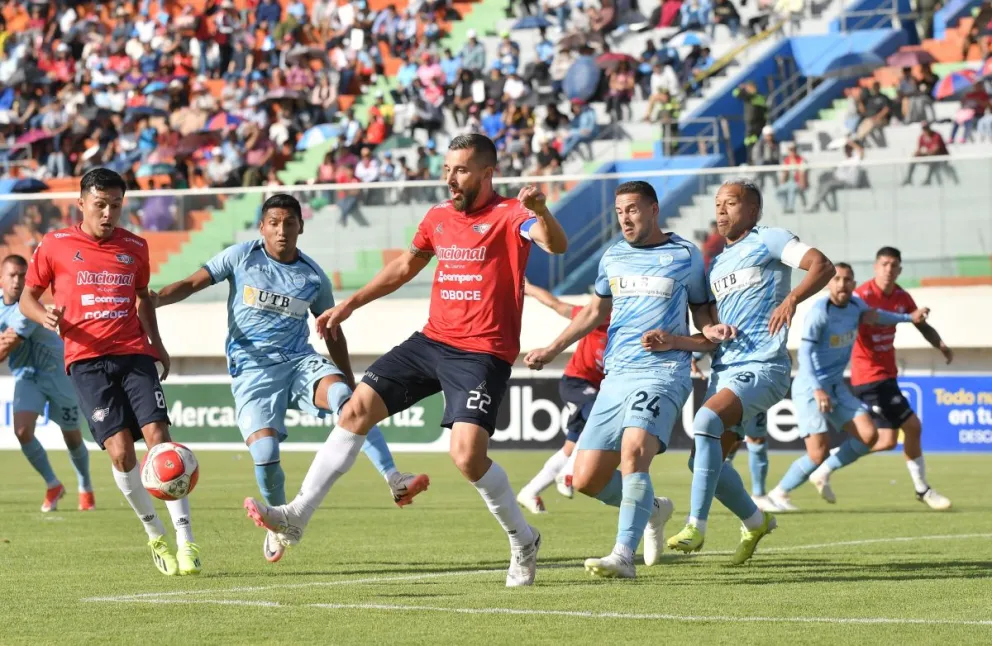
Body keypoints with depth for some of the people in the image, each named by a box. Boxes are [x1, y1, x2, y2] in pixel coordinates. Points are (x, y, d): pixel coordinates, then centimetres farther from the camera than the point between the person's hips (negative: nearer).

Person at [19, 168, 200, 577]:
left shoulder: (135, 247, 11)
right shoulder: (55, 245, 3)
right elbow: (27, 297, 10)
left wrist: (156, 342, 16)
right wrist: (46, 317, -12)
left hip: (134, 353, 2)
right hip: (86, 361, -2)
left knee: (158, 437, -14)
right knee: (120, 450, -12)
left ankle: (185, 541, -13)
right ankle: (155, 536, 7)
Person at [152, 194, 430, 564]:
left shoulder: (314, 277, 6)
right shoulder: (241, 256, 0)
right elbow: (190, 285, -1)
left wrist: (350, 382, 19)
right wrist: (149, 301, -19)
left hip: (299, 361, 1)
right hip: (252, 369, -1)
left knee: (345, 398, -30)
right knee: (264, 454, -18)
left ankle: (395, 482, -38)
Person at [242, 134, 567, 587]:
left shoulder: (509, 215, -10)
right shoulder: (438, 218, 11)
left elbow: (556, 245, -29)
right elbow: (405, 267, 27)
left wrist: (540, 212, -50)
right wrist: (350, 304, 26)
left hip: (483, 354, -7)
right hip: (432, 340, 7)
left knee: (468, 456, -19)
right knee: (356, 409, -1)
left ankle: (523, 541, 6)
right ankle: (297, 516, 4)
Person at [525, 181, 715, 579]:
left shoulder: (685, 256, 3)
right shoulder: (613, 258, 16)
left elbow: (708, 330, 7)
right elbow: (595, 312, 31)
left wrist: (674, 341, -12)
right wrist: (552, 349, 22)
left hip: (663, 372, -6)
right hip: (615, 377, 6)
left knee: (633, 451, -31)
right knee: (587, 480, -1)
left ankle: (624, 555, -33)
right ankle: (652, 509, 27)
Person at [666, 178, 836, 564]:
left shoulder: (768, 241, 1)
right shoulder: (717, 263, 23)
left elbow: (822, 265, -12)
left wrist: (792, 298, -29)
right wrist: (710, 331, -2)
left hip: (761, 367, -8)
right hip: (724, 369, 8)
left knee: (707, 420, -31)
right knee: (703, 462, 4)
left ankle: (696, 525, -29)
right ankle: (755, 522, 28)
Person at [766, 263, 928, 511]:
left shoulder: (855, 304, 3)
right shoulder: (819, 312, -20)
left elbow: (874, 315, 28)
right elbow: (805, 353, -26)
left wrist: (909, 318, 25)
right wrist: (817, 389, -37)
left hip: (836, 386, 7)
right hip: (810, 387, -7)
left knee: (868, 435, -6)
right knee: (819, 452, -16)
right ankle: (778, 494, 5)